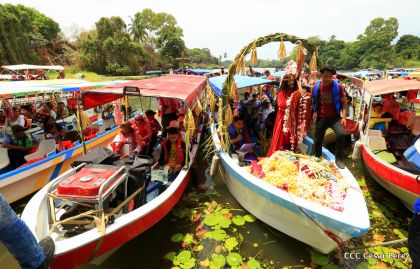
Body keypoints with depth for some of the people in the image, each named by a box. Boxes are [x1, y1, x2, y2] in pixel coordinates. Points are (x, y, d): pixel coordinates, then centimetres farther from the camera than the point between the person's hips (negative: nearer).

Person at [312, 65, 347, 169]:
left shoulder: (338, 86, -5)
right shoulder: (316, 87, 0)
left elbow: (343, 103, -1)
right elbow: (313, 103, 11)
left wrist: (343, 117, -11)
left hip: (335, 117, -2)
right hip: (321, 118, 2)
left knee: (341, 134, -25)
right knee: (318, 140, 9)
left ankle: (338, 159, -6)